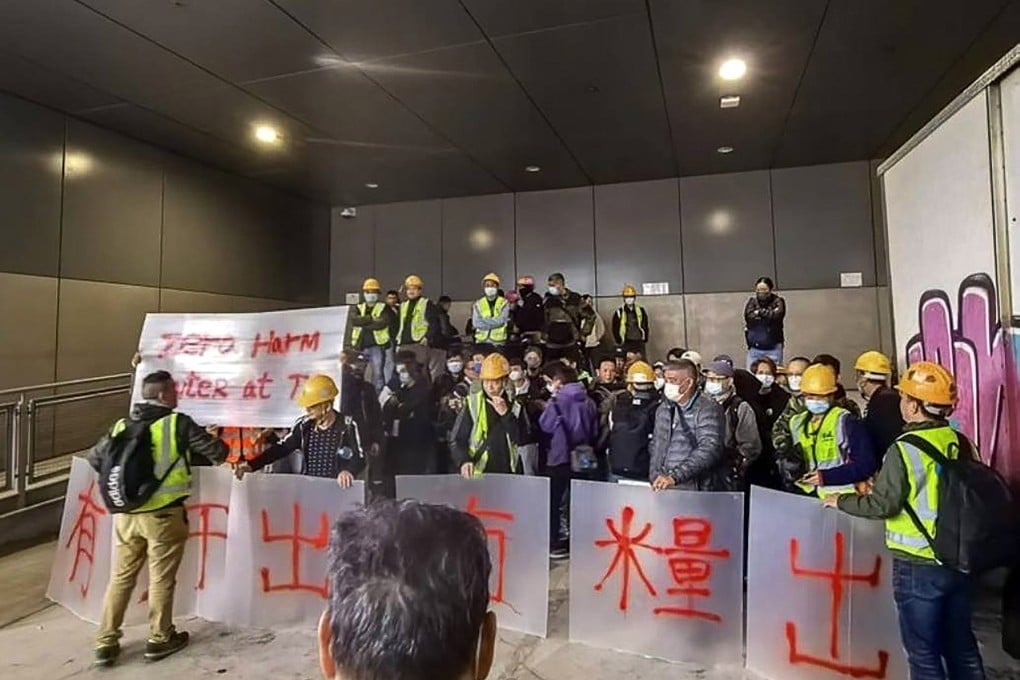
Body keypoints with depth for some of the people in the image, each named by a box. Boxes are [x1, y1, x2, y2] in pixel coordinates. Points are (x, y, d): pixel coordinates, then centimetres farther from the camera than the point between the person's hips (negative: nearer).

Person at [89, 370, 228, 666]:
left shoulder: (122, 426, 7)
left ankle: (106, 643, 25)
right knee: (161, 579, 8)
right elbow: (218, 451, -8)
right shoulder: (178, 423, -10)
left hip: (126, 514, 5)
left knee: (121, 577, 18)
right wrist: (212, 447, 16)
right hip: (163, 514, -5)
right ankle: (159, 640, 21)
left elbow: (94, 457, 19)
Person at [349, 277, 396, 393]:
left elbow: (382, 323, -14)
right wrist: (371, 318, -11)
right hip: (360, 346, 4)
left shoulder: (384, 308, 4)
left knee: (378, 375, -2)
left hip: (377, 345, -3)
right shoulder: (357, 308, 14)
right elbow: (354, 320, -6)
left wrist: (362, 324, -8)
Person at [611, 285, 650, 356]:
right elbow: (615, 329, 1)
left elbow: (645, 326, 10)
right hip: (626, 344, -2)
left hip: (639, 342, 2)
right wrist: (619, 342, -5)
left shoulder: (641, 311, 7)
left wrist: (645, 340, 2)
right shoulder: (619, 313, -1)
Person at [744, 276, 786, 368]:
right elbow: (749, 316, -8)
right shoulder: (752, 301, 8)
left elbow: (776, 316, -15)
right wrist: (768, 314, -10)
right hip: (754, 348, 2)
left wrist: (760, 312, -5)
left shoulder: (778, 301, 3)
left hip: (773, 348, -2)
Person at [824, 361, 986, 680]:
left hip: (918, 565, -6)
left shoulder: (904, 449, -19)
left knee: (924, 653, 8)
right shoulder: (961, 442, 0)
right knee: (961, 646, 21)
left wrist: (841, 500, -3)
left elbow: (882, 505, -19)